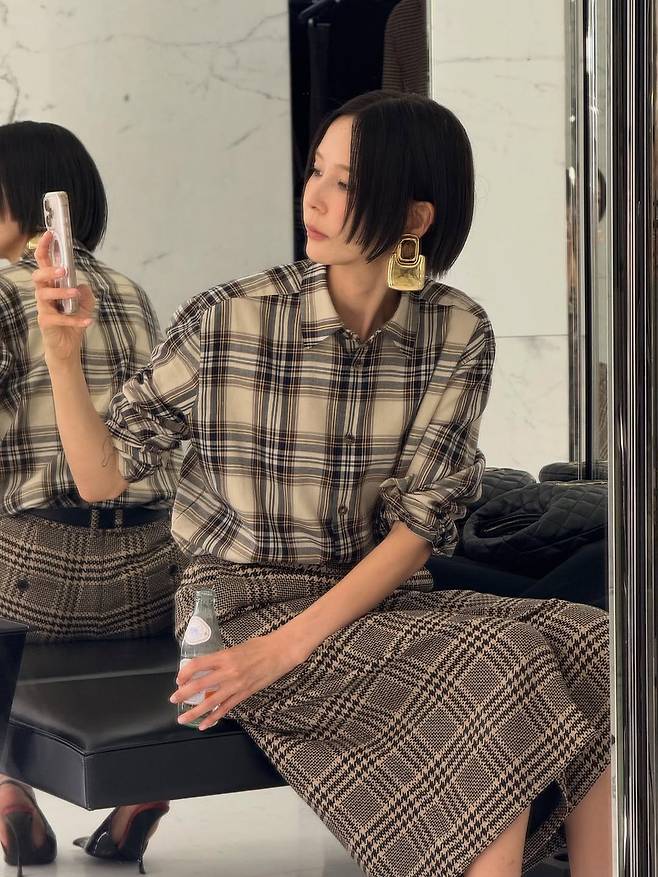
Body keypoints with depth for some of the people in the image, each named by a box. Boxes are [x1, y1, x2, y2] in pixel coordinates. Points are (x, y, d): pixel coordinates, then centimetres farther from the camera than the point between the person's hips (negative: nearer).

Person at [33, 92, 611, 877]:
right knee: (501, 668, -28)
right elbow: (103, 477, -3)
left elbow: (420, 522, -8)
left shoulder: (458, 334, -3)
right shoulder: (226, 322, -10)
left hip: (383, 596, 4)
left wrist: (288, 645, -20)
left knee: (598, 651, -21)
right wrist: (62, 353, -21)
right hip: (246, 600, -3)